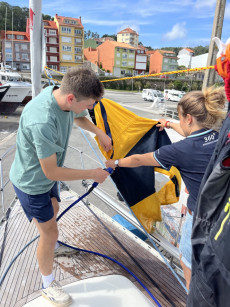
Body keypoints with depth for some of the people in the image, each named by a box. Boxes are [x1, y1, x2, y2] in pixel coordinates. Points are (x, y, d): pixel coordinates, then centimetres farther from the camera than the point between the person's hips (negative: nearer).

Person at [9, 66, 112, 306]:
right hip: (32, 183, -8)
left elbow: (78, 118, 10)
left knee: (53, 210, 29)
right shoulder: (42, 122, -42)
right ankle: (48, 285, 34)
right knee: (49, 231, 6)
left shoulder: (62, 95, -16)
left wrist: (100, 133, -3)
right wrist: (92, 174, -22)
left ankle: (52, 247, 61)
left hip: (46, 177, 8)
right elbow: (52, 172, -31)